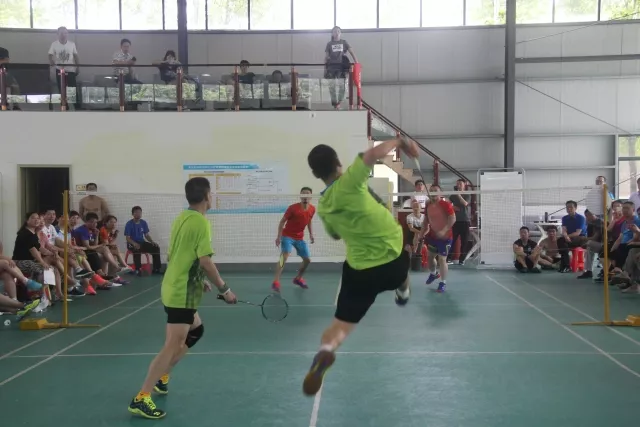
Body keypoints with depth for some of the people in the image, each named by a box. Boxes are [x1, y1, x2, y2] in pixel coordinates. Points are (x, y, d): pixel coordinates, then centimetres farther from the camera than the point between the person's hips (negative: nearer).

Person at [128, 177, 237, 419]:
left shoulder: (182, 218, 11)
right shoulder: (200, 221, -15)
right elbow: (205, 262, -19)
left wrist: (199, 281, 26)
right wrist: (224, 289, -11)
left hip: (175, 288, 10)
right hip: (183, 293, -10)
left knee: (196, 331, 24)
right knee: (173, 345, -9)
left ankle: (161, 377, 26)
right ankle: (141, 399, -9)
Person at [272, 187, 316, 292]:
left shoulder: (312, 209, -3)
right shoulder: (293, 208, -18)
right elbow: (282, 221, -12)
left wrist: (311, 234, 10)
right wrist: (279, 236, -21)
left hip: (300, 238, 6)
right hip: (287, 236, -6)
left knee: (307, 260, 8)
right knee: (284, 256, -24)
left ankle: (298, 278, 32)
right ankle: (276, 282, -26)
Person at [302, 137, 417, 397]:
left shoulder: (323, 207, 4)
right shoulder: (349, 182, -15)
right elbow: (374, 154, -31)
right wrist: (399, 142, -15)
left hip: (359, 270, 2)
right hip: (394, 263, -2)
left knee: (341, 325, 5)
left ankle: (325, 350, -29)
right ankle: (403, 292, 58)